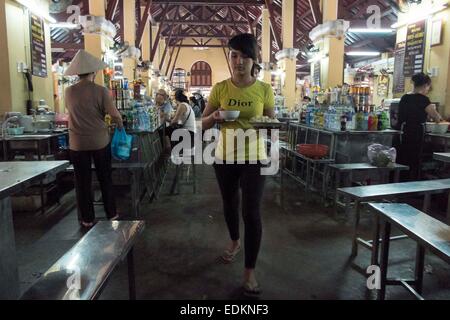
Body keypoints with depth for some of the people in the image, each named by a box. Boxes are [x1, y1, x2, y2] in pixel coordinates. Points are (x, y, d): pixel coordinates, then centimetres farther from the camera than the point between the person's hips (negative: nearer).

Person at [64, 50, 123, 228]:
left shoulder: (69, 92, -2)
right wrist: (121, 125, 7)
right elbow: (114, 114, -13)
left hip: (78, 143, 2)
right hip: (100, 141, -1)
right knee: (105, 179, 13)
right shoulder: (100, 91, -11)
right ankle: (111, 214, 22)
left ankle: (87, 219, 19)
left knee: (83, 182, 11)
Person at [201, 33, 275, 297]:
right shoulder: (220, 88, -3)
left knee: (252, 212, -6)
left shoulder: (264, 89, -5)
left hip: (254, 158, -2)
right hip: (225, 156, 2)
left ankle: (250, 271, 9)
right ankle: (235, 241, 49)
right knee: (229, 203, 20)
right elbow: (204, 123, 2)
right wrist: (215, 117, -20)